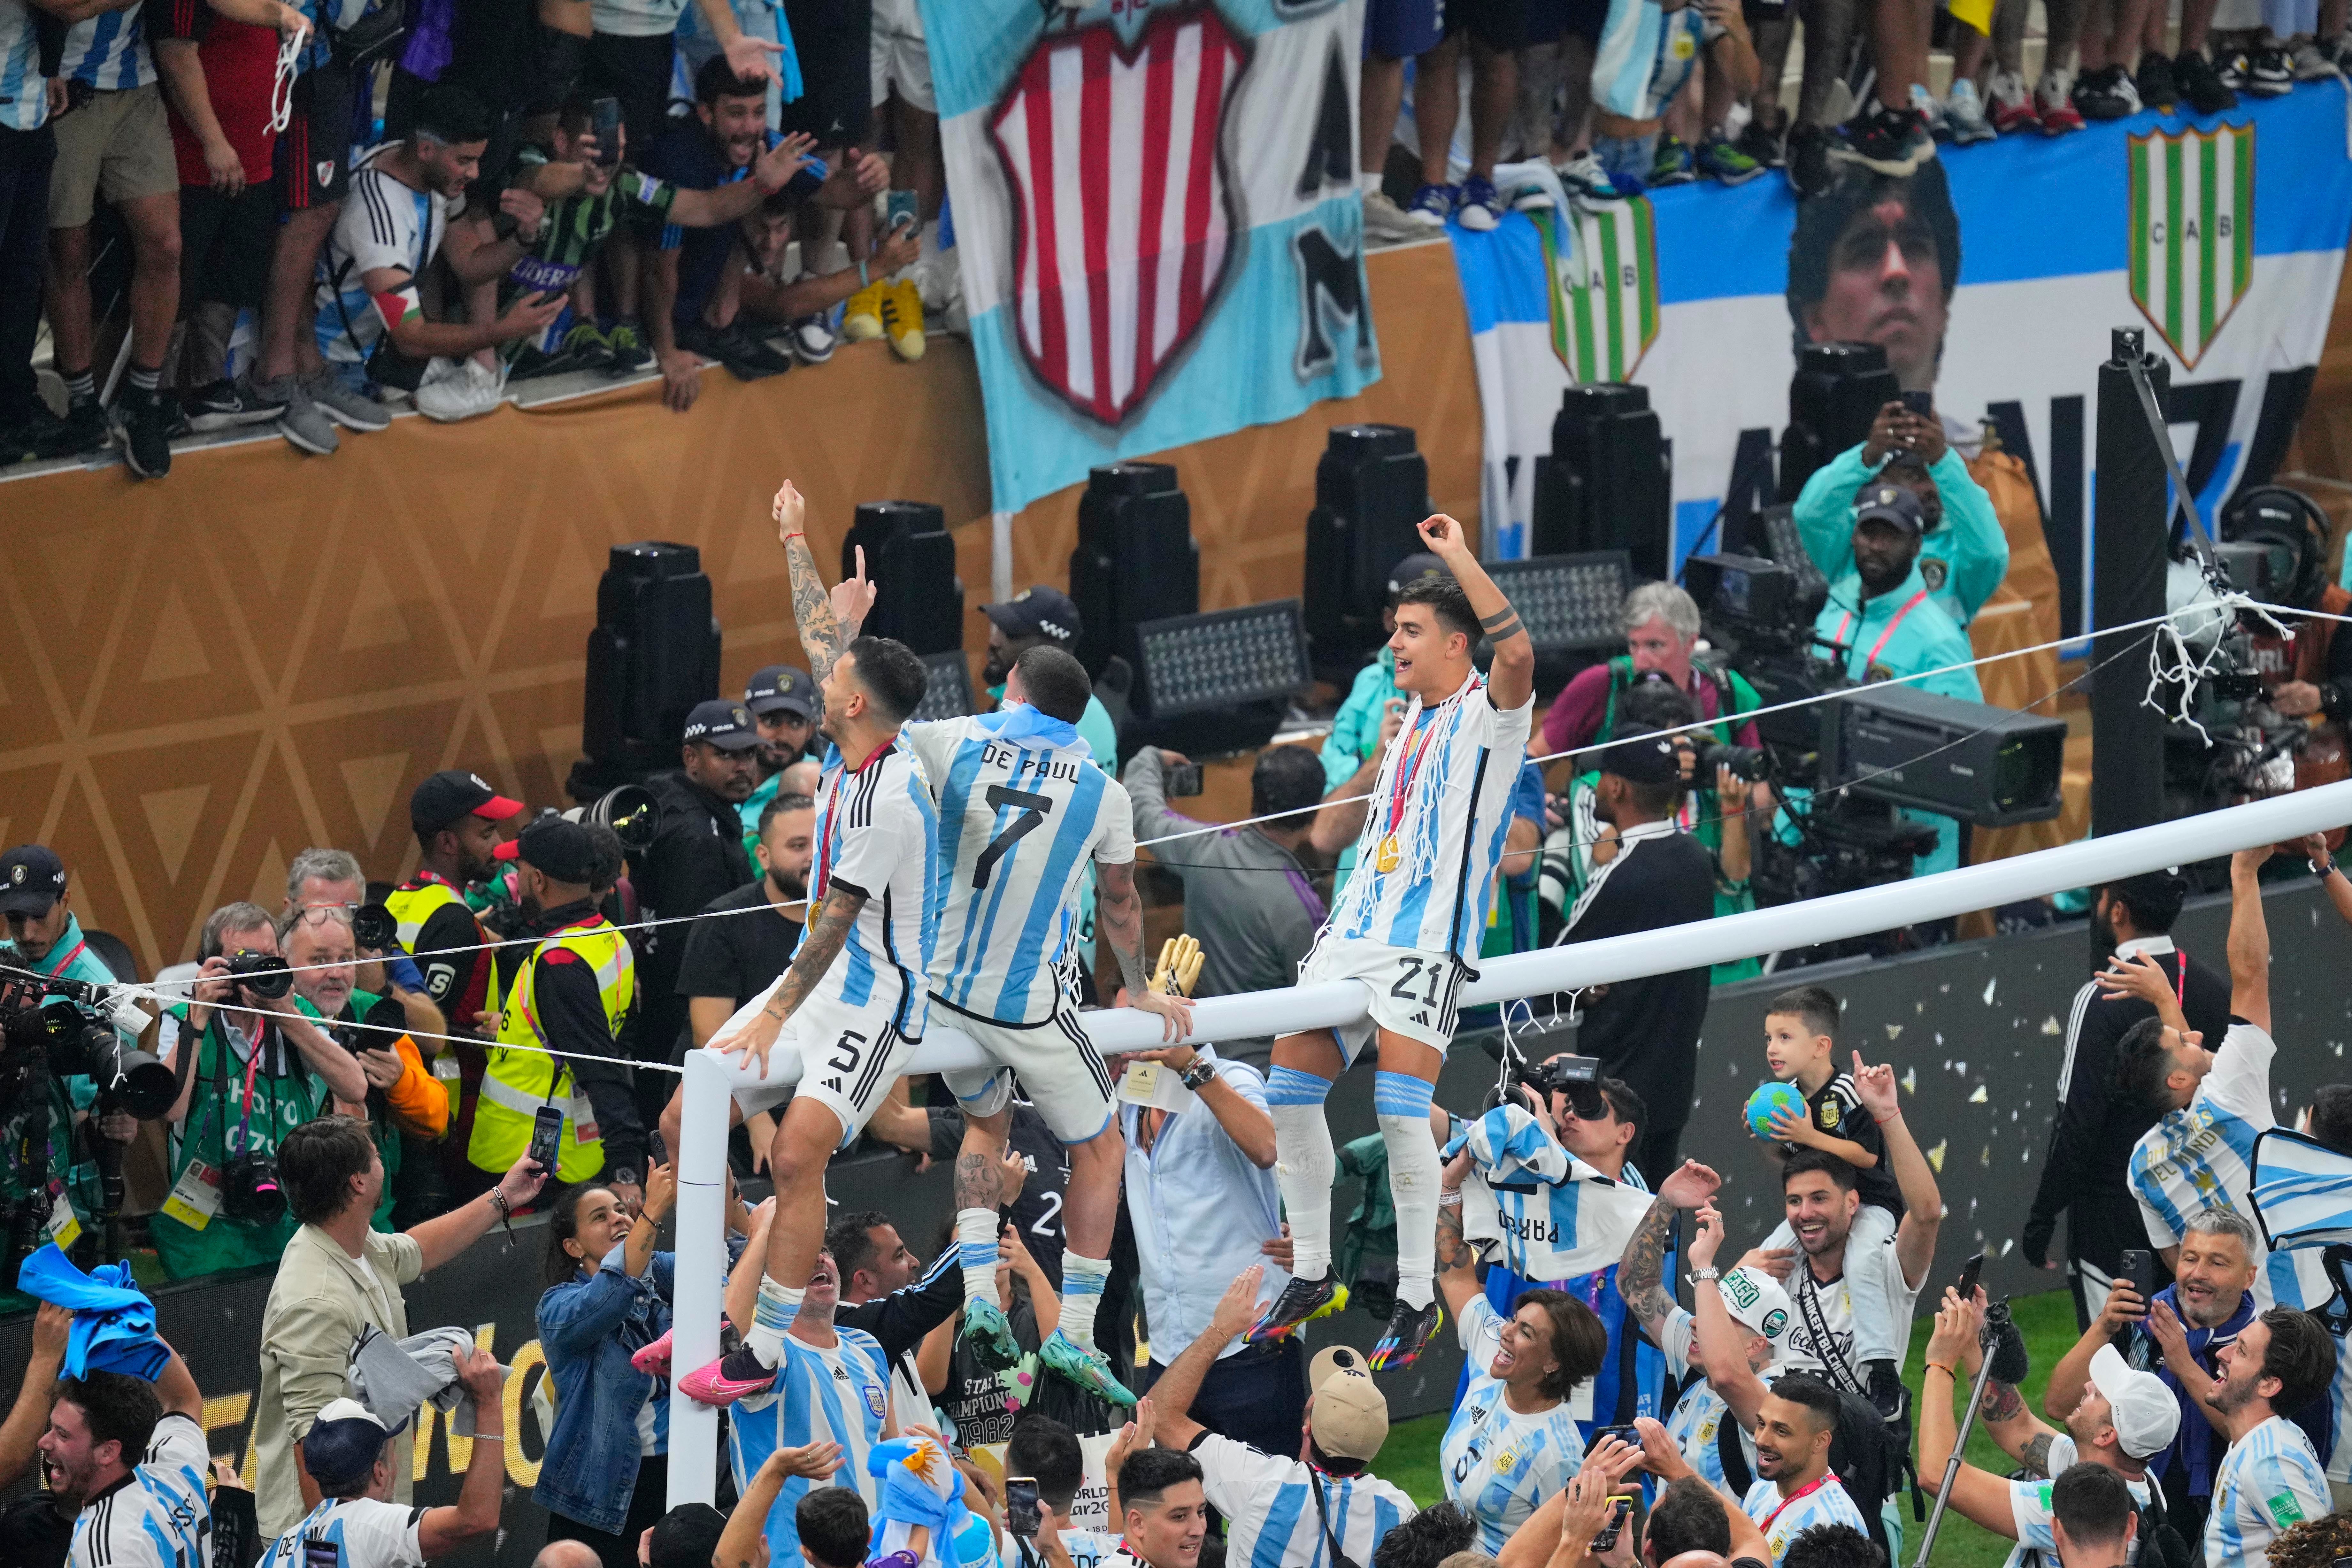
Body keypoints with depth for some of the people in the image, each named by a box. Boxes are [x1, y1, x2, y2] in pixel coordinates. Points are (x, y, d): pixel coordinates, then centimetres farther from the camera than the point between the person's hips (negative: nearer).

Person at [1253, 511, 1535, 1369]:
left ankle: (1418, 1298, -6)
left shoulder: (1486, 714, -6)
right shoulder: (1414, 719, 19)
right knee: (1290, 1090, 5)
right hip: (1354, 930, 9)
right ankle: (1312, 1274, 17)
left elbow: (1517, 653, -29)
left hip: (1426, 941, -9)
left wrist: (1461, 558, -26)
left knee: (1401, 1109, -16)